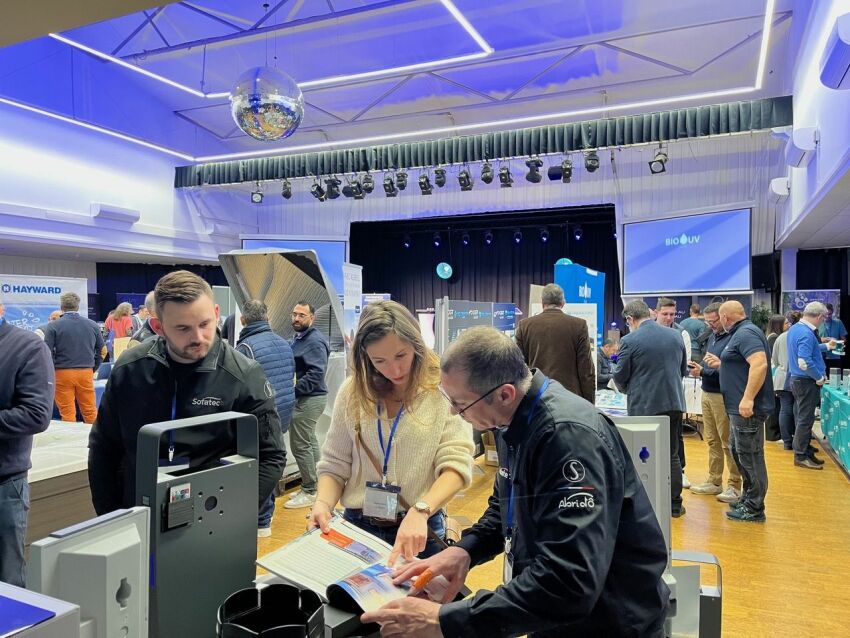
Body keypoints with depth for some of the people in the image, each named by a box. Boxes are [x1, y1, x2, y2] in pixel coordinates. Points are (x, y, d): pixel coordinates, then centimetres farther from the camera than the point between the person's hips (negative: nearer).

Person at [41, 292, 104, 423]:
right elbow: (101, 350, 9)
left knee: (67, 413, 4)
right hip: (86, 372, 2)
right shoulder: (92, 325, 5)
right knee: (90, 412, 9)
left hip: (62, 373, -2)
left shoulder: (52, 326, -4)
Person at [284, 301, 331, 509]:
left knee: (300, 446, -6)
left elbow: (316, 374, -25)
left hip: (308, 399, -10)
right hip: (304, 398, 10)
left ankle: (309, 492, 4)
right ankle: (313, 485, 28)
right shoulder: (298, 339, 14)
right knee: (309, 442, 17)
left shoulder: (314, 341, -17)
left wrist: (292, 390, -26)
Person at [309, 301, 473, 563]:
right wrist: (323, 503, -16)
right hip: (357, 527, 2)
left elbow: (456, 464, -17)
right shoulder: (353, 392, -2)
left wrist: (419, 512, -32)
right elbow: (334, 464, 3)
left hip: (421, 531, -2)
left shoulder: (444, 390, -11)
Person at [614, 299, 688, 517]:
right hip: (674, 403, 5)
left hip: (643, 405, -5)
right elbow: (683, 370, 14)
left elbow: (620, 376, -7)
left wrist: (628, 389, 15)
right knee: (672, 455, 14)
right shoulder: (676, 336, 4)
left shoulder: (629, 341, -13)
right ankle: (674, 505, 20)